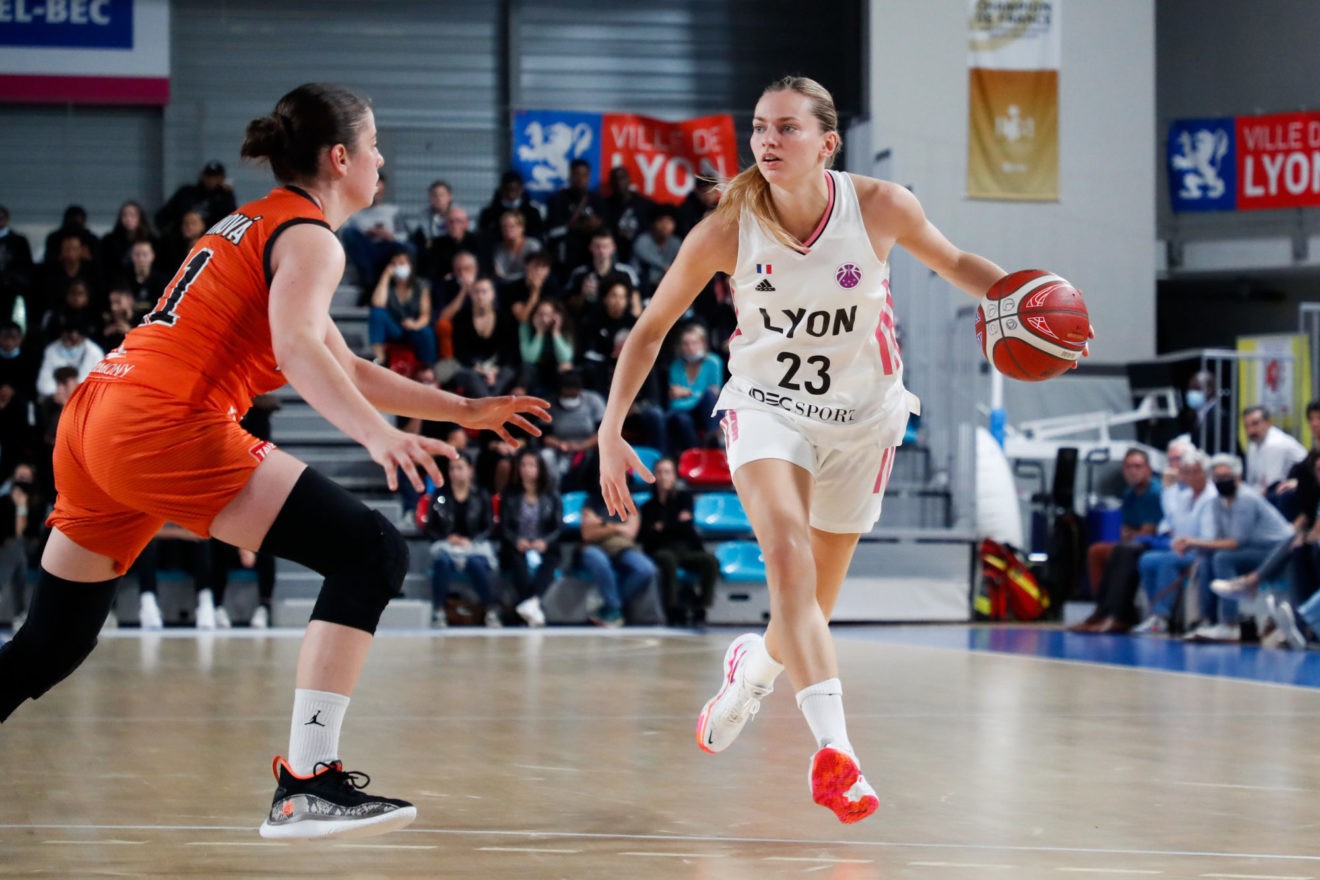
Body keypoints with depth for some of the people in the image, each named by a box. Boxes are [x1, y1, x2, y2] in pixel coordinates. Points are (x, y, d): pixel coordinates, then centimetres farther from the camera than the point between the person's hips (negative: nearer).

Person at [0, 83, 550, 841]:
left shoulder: (257, 224, 28)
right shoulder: (310, 237, -1)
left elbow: (344, 369, 35)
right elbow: (295, 347, -22)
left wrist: (463, 411, 33)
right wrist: (380, 435, -34)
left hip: (95, 419, 10)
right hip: (165, 424, -10)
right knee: (375, 552, -10)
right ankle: (307, 784, -18)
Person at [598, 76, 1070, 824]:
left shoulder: (880, 207, -18)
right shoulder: (727, 230, -18)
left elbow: (954, 263, 2)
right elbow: (650, 330, -6)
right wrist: (612, 433, -13)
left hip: (860, 416, 2)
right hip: (767, 404, -2)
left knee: (814, 604, 10)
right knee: (788, 552, -30)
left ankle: (753, 668, 47)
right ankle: (834, 749, -37)